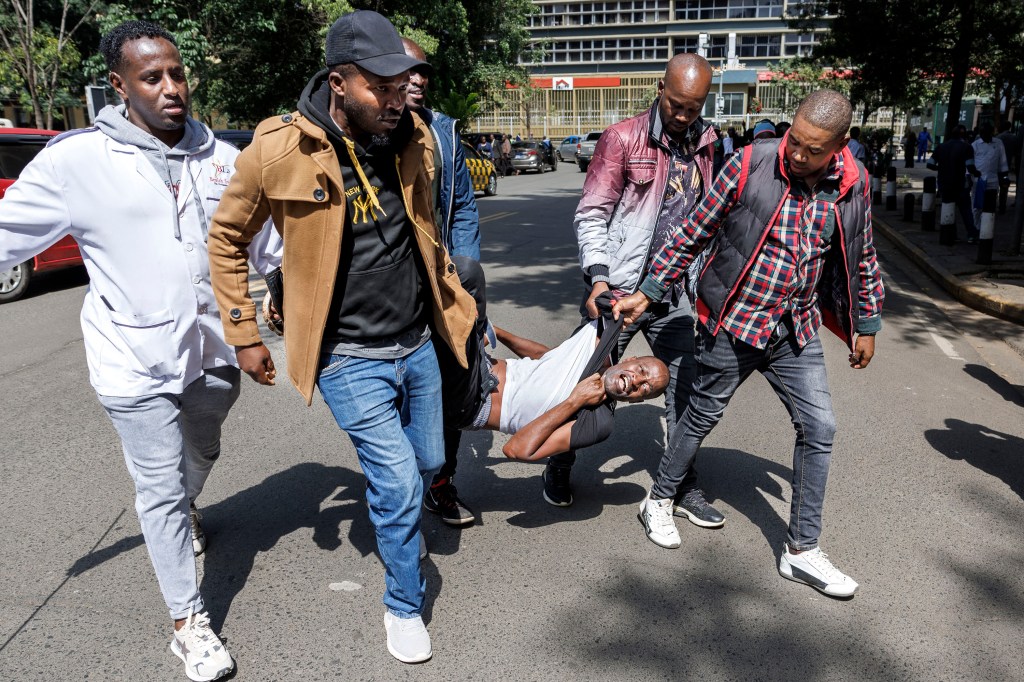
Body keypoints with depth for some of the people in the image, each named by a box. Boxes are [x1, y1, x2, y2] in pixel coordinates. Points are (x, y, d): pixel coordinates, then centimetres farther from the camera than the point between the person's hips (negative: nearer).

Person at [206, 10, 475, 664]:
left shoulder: (415, 137, -4)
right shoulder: (280, 150, -18)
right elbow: (227, 241, -2)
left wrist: (453, 299, 20)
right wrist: (245, 335, -1)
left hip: (418, 342, 5)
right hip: (350, 358, -5)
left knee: (427, 463, 19)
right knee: (399, 485, -3)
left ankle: (396, 520, 53)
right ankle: (405, 605, 23)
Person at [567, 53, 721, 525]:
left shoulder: (706, 145, 8)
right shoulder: (624, 138, -7)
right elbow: (591, 214, -8)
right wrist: (598, 276, -20)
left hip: (675, 293, 5)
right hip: (617, 290, -4)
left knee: (685, 389, 9)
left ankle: (682, 486, 25)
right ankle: (559, 467, 27)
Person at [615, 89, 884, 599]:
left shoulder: (853, 185, -2)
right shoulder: (751, 165, -14)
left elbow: (862, 259, 12)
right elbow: (694, 232, -8)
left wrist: (866, 326, 15)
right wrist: (647, 293, -8)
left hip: (796, 330, 4)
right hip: (733, 323, -4)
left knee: (818, 428, 1)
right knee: (703, 414, 9)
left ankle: (802, 550, 15)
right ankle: (659, 500, 33)